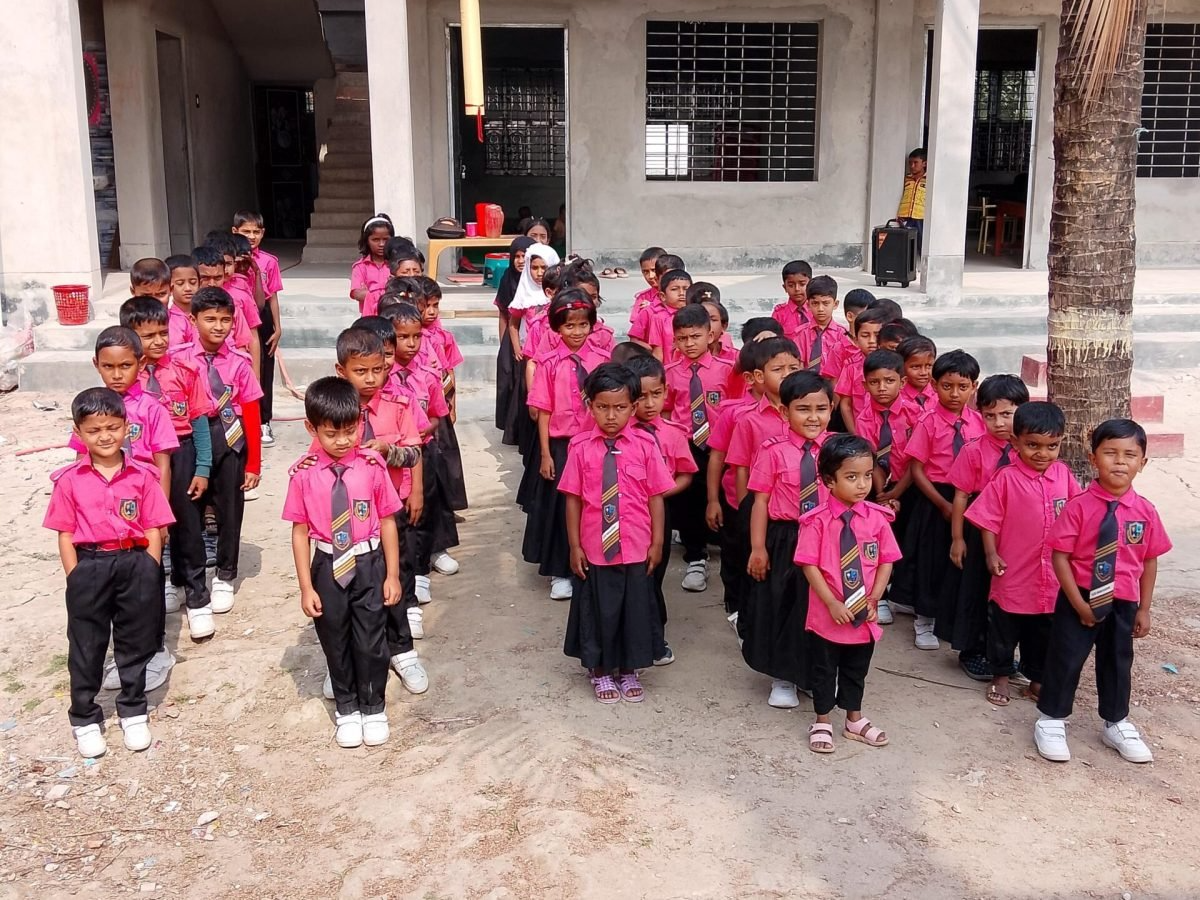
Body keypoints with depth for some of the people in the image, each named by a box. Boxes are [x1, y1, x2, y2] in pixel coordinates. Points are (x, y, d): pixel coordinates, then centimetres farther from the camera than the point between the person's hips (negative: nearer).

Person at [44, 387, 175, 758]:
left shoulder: (142, 475, -3)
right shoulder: (69, 480, -3)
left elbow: (154, 531, 0)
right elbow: (65, 535, 0)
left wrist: (148, 575, -5)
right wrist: (77, 579, -5)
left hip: (135, 564, 1)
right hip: (89, 566, 0)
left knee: (135, 643, 13)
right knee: (86, 647, 10)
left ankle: (133, 713, 30)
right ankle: (84, 720, 25)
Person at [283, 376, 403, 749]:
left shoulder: (372, 466, -10)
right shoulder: (305, 475, -10)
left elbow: (387, 521, -3)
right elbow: (300, 531, -5)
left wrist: (392, 574, -1)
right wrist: (306, 586, -4)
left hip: (368, 564, -1)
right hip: (328, 566, 1)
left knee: (371, 639, 7)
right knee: (335, 641, 15)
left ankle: (373, 707, 29)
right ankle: (347, 708, 34)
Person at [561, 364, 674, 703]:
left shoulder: (644, 445, -7)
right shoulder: (581, 447, -7)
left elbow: (656, 496, -2)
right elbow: (573, 499, -3)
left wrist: (657, 542, -1)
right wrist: (574, 546, -3)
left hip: (636, 550, 1)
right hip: (594, 551, 0)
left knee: (635, 609, 13)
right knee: (597, 610, 13)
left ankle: (629, 671, 32)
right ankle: (600, 671, 32)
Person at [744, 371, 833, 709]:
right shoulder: (774, 451, -9)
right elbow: (761, 501, -6)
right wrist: (758, 548, -7)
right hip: (784, 540, -1)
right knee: (781, 606, 10)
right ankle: (783, 678, 28)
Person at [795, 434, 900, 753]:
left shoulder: (877, 517, -5)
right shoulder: (818, 520, -15)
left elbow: (886, 561, 0)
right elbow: (809, 565, -14)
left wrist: (874, 599, -9)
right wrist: (833, 603, -18)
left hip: (864, 616, 3)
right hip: (827, 615, -3)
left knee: (856, 670, 21)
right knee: (824, 670, 14)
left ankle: (855, 720, 38)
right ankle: (822, 722, 30)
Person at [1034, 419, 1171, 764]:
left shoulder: (1145, 512, -5)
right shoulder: (1078, 507, -15)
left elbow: (1149, 561, 3)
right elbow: (1059, 556, -13)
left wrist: (1143, 609, 5)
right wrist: (1078, 603, -14)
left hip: (1123, 602, 4)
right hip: (1079, 599, -3)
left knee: (1117, 661, 18)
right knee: (1065, 658, 4)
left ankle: (1116, 725, 37)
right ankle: (1051, 720, 22)